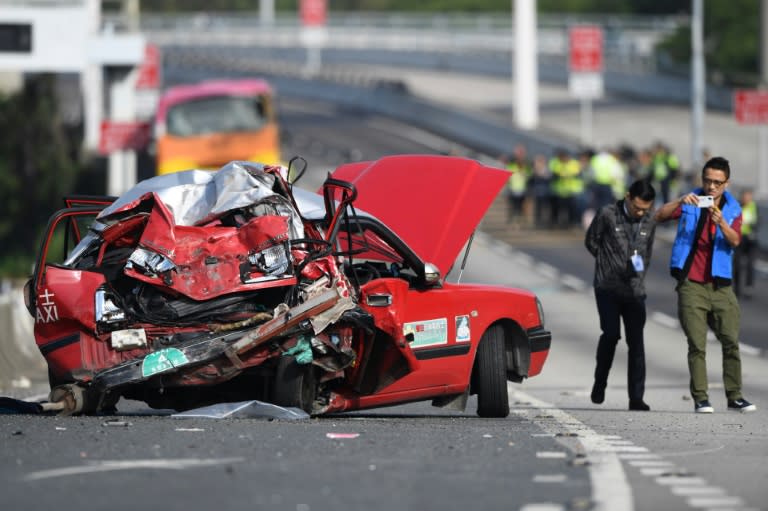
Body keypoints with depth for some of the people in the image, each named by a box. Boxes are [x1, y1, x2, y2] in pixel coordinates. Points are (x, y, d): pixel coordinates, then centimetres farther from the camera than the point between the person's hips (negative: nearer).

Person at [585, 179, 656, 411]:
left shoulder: (649, 224, 8)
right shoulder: (607, 215, -5)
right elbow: (591, 241, 6)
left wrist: (639, 267, 6)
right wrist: (610, 264, 6)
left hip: (634, 290, 3)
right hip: (608, 288, -3)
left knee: (636, 342, -2)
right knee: (611, 334, -18)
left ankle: (636, 398, 0)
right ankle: (600, 382, 4)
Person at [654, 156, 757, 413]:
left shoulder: (733, 209, 8)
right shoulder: (690, 204, 6)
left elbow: (735, 240, -10)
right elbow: (660, 216, -9)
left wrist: (721, 222, -30)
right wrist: (680, 201, -25)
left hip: (720, 285, 2)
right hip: (691, 284, -2)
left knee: (731, 341, -1)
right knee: (697, 345, -5)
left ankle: (734, 396, 6)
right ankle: (700, 398, -4)